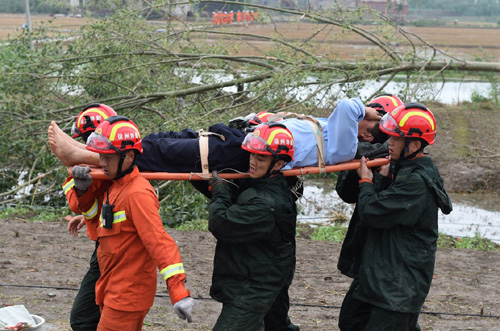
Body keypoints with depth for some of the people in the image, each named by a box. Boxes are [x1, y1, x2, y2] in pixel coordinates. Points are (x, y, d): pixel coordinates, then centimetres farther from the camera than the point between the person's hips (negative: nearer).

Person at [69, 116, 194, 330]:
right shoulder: (112, 185, 7)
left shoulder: (137, 194, -22)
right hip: (114, 290, 10)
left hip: (128, 294, -10)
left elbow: (159, 242, -28)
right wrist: (84, 189, 2)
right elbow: (94, 215, 24)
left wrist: (179, 293, -35)